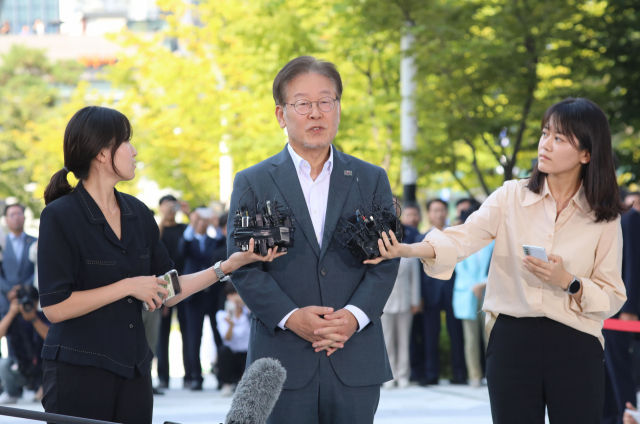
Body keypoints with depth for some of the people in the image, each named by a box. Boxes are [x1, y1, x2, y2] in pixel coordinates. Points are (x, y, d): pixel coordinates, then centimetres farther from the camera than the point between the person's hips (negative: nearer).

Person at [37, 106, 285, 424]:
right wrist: (128, 286, -15)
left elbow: (167, 291, 13)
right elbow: (54, 307, -16)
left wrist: (233, 264, 5)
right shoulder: (60, 216, -10)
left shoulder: (138, 214, 11)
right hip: (79, 373, -6)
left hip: (133, 370, 6)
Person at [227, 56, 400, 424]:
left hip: (357, 363, 2)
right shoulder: (253, 183, 6)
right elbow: (242, 266, -1)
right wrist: (289, 317, -15)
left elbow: (386, 260, 4)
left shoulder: (372, 180, 11)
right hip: (284, 364, -1)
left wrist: (355, 315, -13)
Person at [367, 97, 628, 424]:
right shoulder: (511, 197, 3)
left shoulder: (605, 218, 2)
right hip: (511, 340, 0)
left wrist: (568, 282, -17)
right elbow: (463, 238, -12)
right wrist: (405, 249, -29)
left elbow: (612, 299, 2)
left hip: (574, 348, 0)